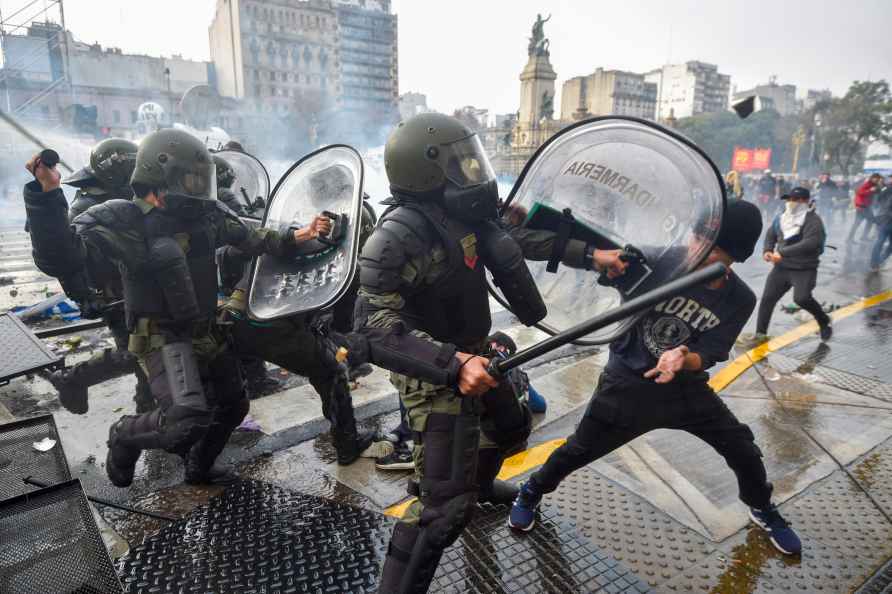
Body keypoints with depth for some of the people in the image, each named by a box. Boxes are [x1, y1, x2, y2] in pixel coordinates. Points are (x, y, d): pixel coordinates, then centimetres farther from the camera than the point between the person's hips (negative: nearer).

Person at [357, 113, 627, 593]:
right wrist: (452, 364, -41)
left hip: (471, 357, 9)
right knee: (445, 505, -12)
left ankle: (479, 483, 61)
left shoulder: (460, 211, -3)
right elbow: (373, 331, -33)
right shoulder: (397, 237, -28)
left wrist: (589, 255, 10)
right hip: (434, 375, -9)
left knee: (513, 426, 31)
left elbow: (518, 239, 11)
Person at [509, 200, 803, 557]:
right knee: (579, 450, 5)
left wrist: (683, 360, -36)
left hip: (686, 389, 3)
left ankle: (762, 511, 45)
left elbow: (706, 356, -13)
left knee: (743, 450, 10)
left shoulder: (740, 300, -11)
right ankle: (532, 493, 34)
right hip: (628, 383, -2)